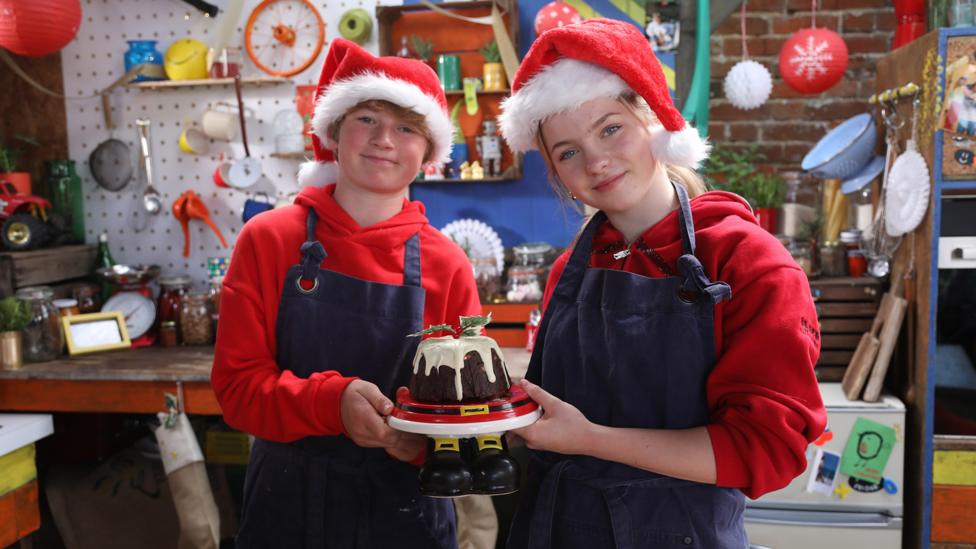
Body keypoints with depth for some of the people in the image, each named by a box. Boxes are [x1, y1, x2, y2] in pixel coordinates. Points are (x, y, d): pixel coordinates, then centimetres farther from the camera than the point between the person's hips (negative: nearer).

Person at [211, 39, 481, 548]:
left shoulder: (447, 264, -5)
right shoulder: (268, 240, -6)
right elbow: (237, 383, -8)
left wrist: (429, 434, -21)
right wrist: (331, 401, -25)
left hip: (404, 507, 1)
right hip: (287, 503, 0)